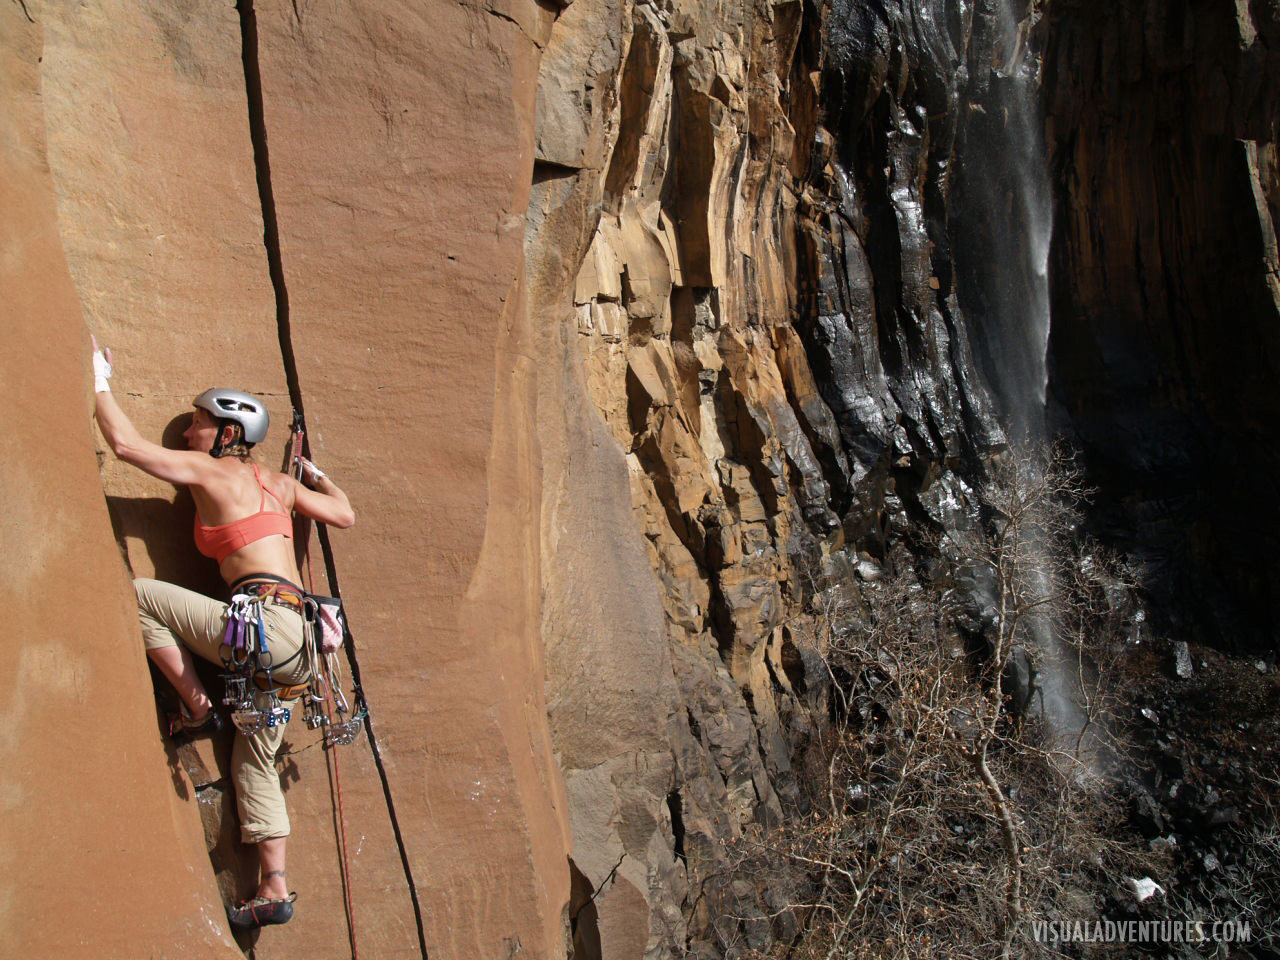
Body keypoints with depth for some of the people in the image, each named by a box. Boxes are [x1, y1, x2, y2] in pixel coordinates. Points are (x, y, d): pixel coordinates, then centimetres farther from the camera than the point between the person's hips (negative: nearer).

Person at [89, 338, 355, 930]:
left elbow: (125, 444, -1)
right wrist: (315, 474, 44)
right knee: (254, 761, 18)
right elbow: (344, 515, 27)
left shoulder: (211, 470, 1)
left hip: (264, 620, -8)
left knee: (137, 594, 3)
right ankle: (274, 890, 18)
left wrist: (99, 384, 13)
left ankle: (198, 708, 5)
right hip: (293, 638, 8)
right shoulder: (280, 484, 19)